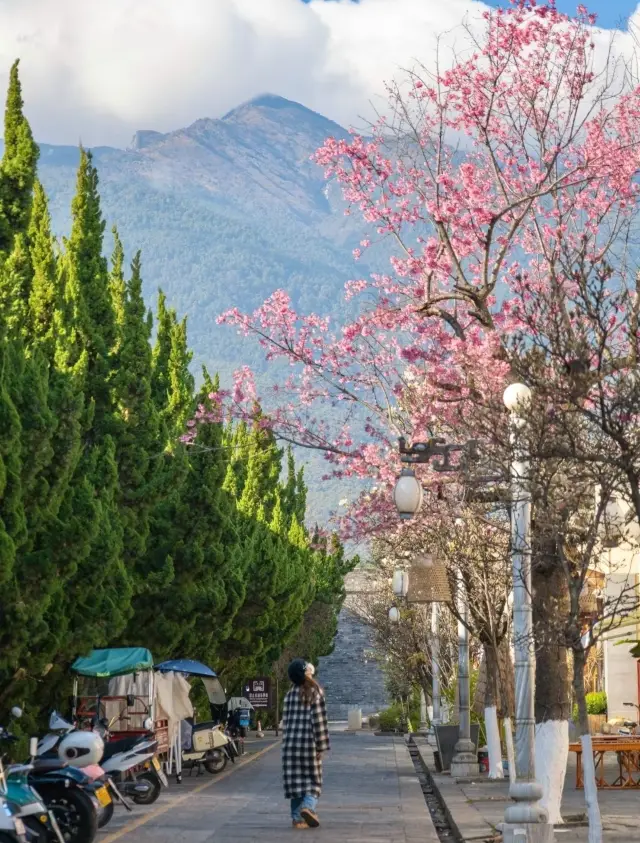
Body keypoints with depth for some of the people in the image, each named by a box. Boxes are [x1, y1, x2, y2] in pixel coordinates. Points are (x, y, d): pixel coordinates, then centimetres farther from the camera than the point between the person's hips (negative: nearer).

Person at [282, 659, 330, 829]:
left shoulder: (290, 694, 8)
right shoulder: (315, 692, -6)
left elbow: (285, 721, 9)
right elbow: (319, 720, -10)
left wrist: (286, 741, 15)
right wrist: (321, 745, -7)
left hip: (290, 742, 4)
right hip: (308, 741, -4)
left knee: (295, 780, 7)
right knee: (312, 779, 5)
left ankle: (297, 818, 5)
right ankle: (308, 806, -18)